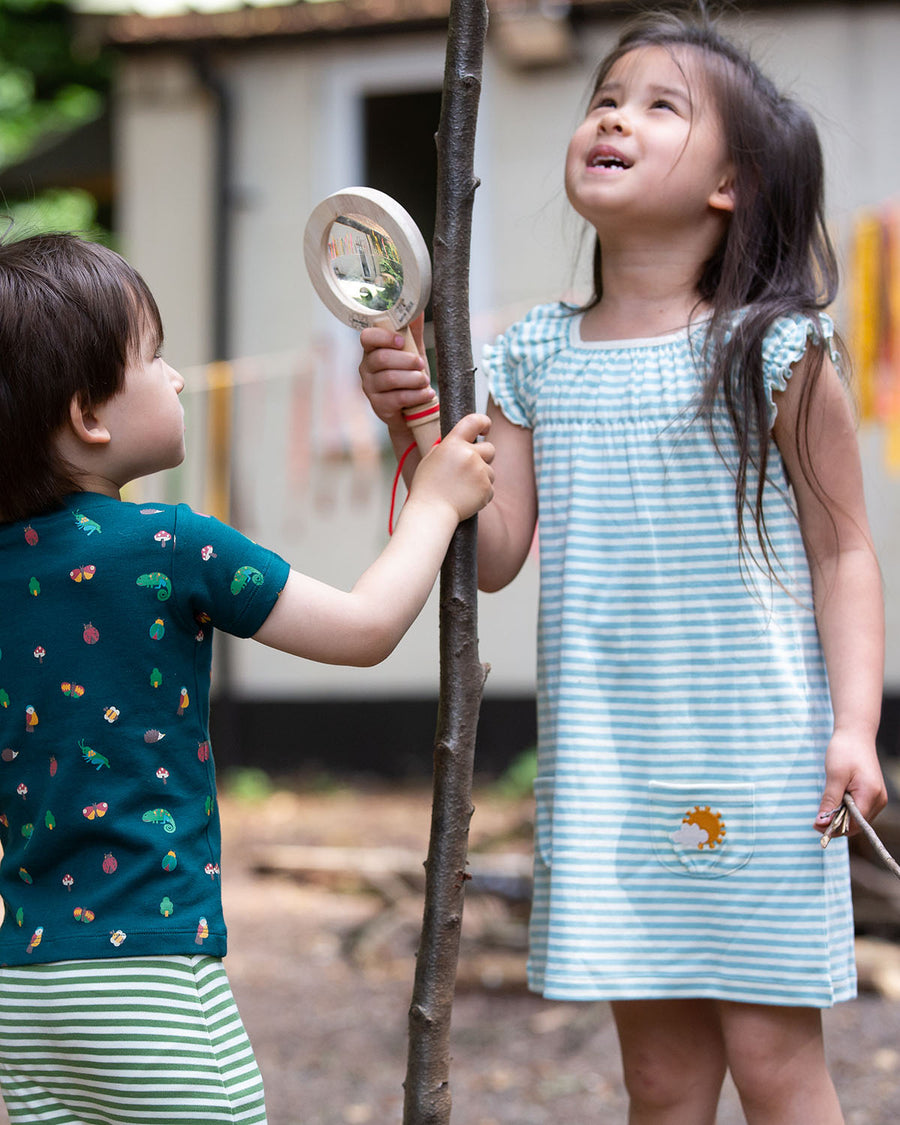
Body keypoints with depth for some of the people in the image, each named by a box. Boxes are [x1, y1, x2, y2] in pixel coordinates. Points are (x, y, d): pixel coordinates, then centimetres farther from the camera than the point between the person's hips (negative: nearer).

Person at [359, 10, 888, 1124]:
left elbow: (842, 553, -2)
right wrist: (418, 429, -10)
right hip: (605, 770, 4)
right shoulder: (536, 356, 6)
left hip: (755, 766, -4)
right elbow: (493, 553, 4)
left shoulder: (775, 351, -5)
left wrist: (854, 723, -12)